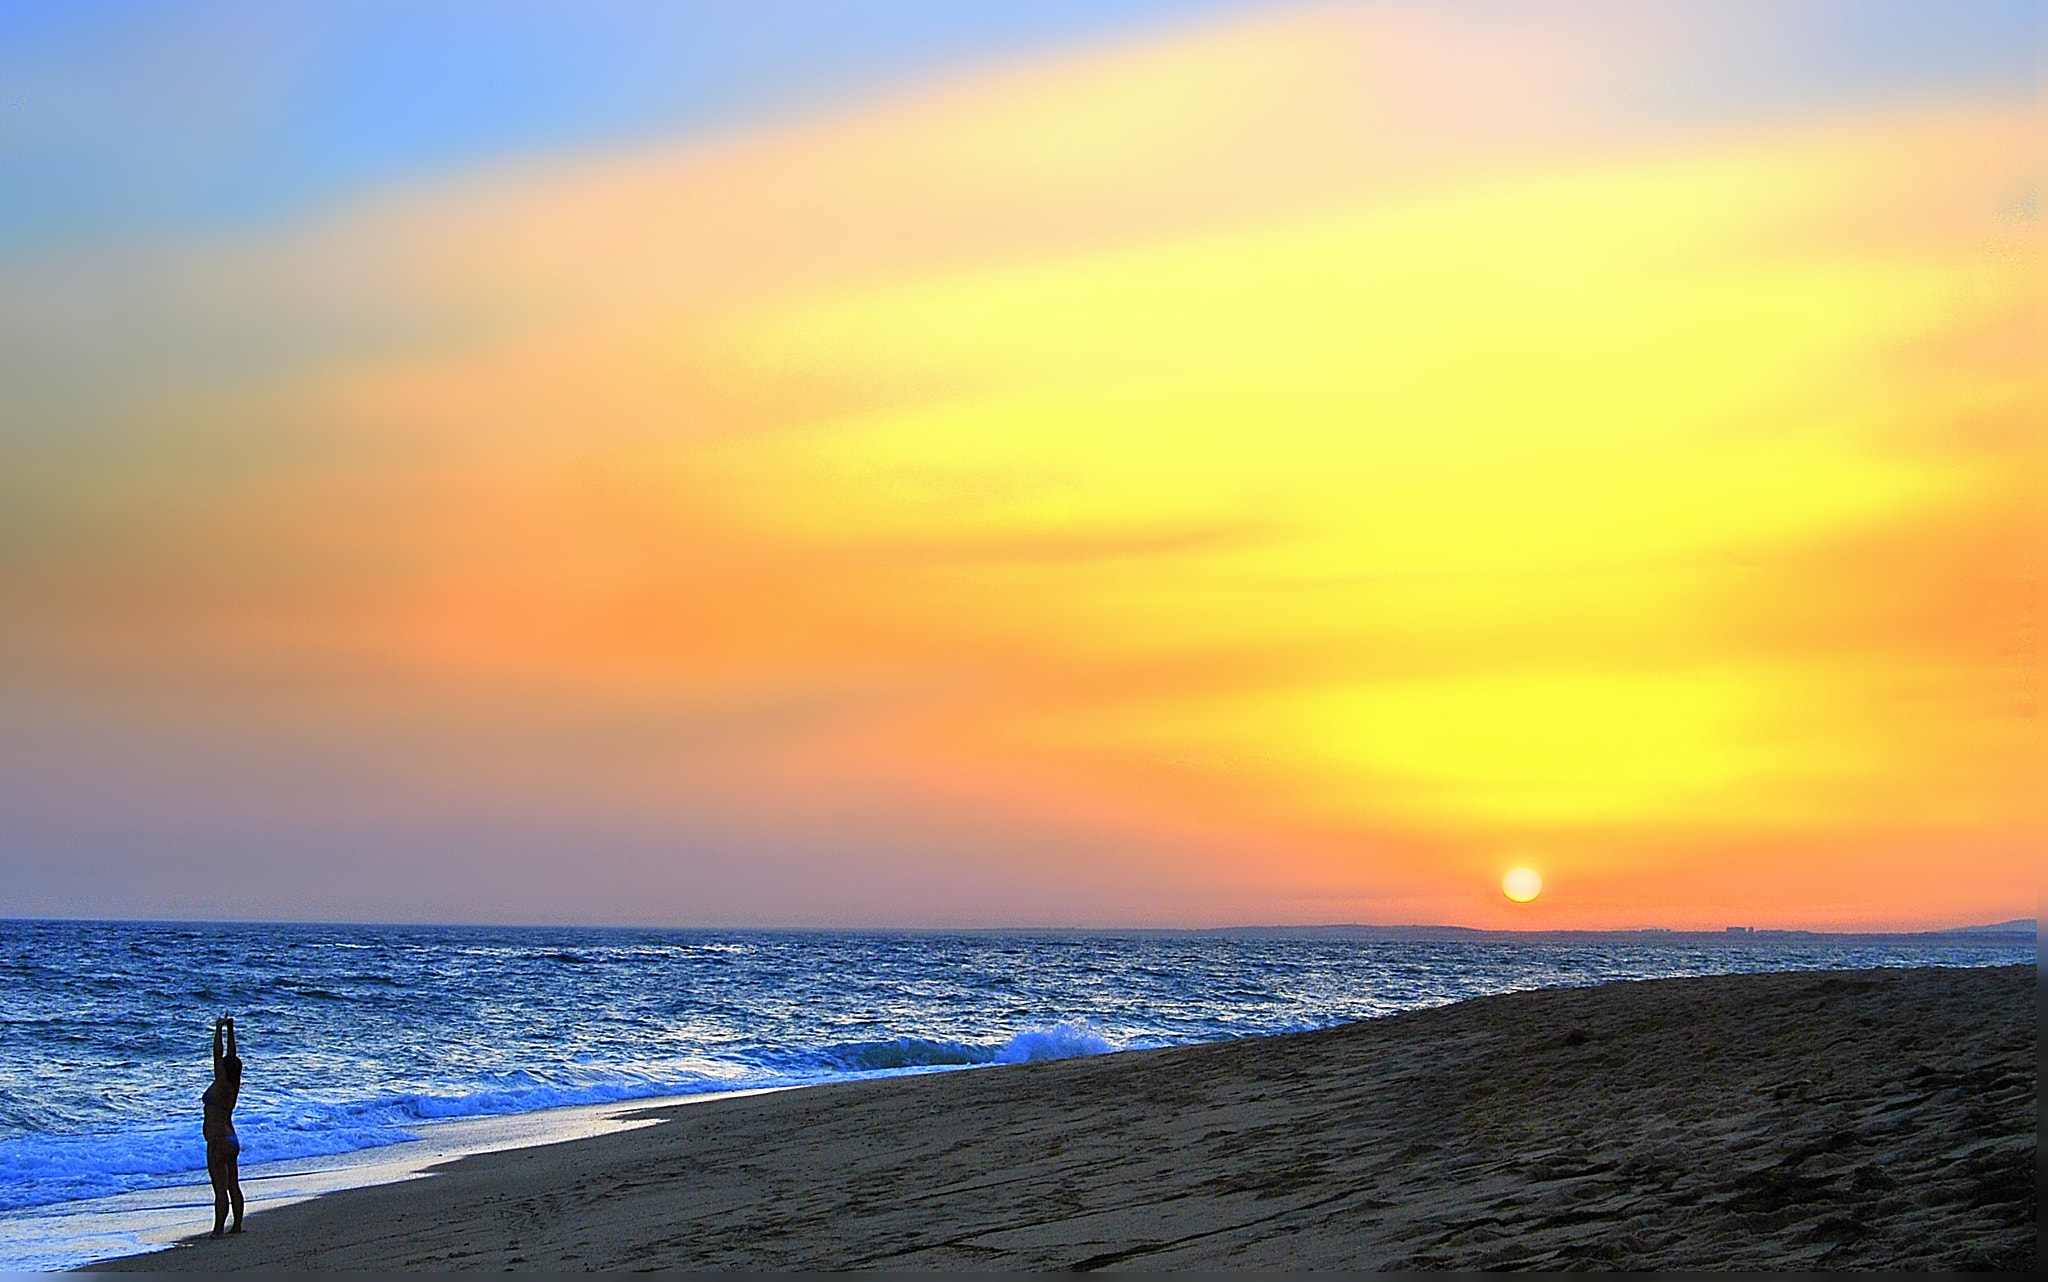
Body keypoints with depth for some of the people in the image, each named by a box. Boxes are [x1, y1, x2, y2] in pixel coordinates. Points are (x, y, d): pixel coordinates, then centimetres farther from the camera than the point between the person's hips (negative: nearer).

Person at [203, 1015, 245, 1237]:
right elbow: (232, 1055, 11)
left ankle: (218, 1231, -5)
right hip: (231, 1142, 9)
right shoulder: (234, 1086, 4)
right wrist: (230, 1031, 13)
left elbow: (218, 1056, -17)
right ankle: (237, 1227, 16)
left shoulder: (222, 1087, -15)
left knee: (221, 1190, -7)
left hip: (219, 1143, -9)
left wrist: (219, 1030, -15)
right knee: (233, 1187, 12)